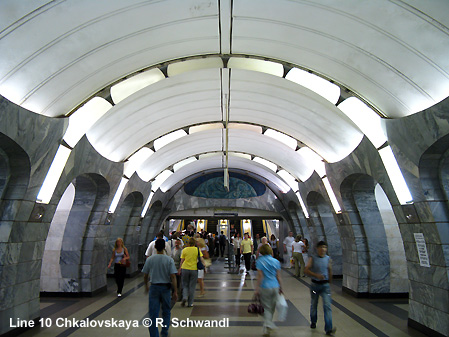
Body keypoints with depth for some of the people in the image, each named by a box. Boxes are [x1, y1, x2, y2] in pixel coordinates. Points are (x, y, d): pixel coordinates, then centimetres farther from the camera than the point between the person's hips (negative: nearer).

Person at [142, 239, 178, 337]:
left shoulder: (149, 259, -6)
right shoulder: (169, 260, -11)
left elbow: (145, 275, 3)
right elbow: (173, 277, -14)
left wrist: (146, 286, 21)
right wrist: (175, 291, -7)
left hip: (154, 287, 0)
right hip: (166, 287, 0)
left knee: (153, 314, 8)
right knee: (166, 311, 20)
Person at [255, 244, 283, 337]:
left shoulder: (259, 261, -8)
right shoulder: (276, 261, 3)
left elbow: (260, 276, -11)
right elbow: (278, 276, 4)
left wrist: (257, 289, -5)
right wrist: (280, 287, 14)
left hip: (265, 287, -3)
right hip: (275, 287, 4)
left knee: (267, 307, 8)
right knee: (272, 307, 18)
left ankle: (268, 326, -6)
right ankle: (268, 325, 32)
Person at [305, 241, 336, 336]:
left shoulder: (328, 259, -1)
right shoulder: (313, 259, -7)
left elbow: (330, 271, 11)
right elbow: (307, 270, -11)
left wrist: (329, 283, 15)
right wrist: (316, 275, -23)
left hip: (325, 285, 1)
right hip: (315, 284, 0)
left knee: (327, 305, -9)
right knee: (314, 304, 15)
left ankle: (329, 329, -6)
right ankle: (313, 322, 37)